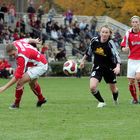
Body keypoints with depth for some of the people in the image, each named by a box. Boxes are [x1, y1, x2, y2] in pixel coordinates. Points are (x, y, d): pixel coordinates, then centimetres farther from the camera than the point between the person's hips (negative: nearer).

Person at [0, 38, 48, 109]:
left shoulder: (22, 57, -39)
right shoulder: (15, 43, -17)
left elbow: (17, 76, -39)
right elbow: (27, 40, 6)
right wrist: (34, 40, 29)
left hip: (40, 66, -10)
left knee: (20, 82, -20)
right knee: (32, 83, 32)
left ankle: (16, 104, -3)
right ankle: (41, 99, 56)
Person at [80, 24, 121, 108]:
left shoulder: (110, 43, -22)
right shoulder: (94, 40, -11)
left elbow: (116, 55, -31)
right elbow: (89, 51, 9)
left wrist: (118, 67, -47)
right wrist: (83, 60, 18)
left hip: (110, 68, -2)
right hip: (97, 67, 2)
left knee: (113, 88, 15)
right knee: (92, 87, -18)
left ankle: (116, 99, 51)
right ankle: (101, 102, 8)